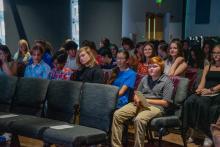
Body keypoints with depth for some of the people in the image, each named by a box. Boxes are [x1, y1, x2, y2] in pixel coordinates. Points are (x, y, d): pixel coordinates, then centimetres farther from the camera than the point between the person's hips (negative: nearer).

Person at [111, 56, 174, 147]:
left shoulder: (167, 81, 2)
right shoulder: (145, 78, 20)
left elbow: (166, 103, -5)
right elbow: (136, 94, 22)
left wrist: (147, 100, -11)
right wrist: (137, 99, -4)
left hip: (155, 106, -5)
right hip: (139, 104, 6)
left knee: (139, 119, -38)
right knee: (117, 114, -18)